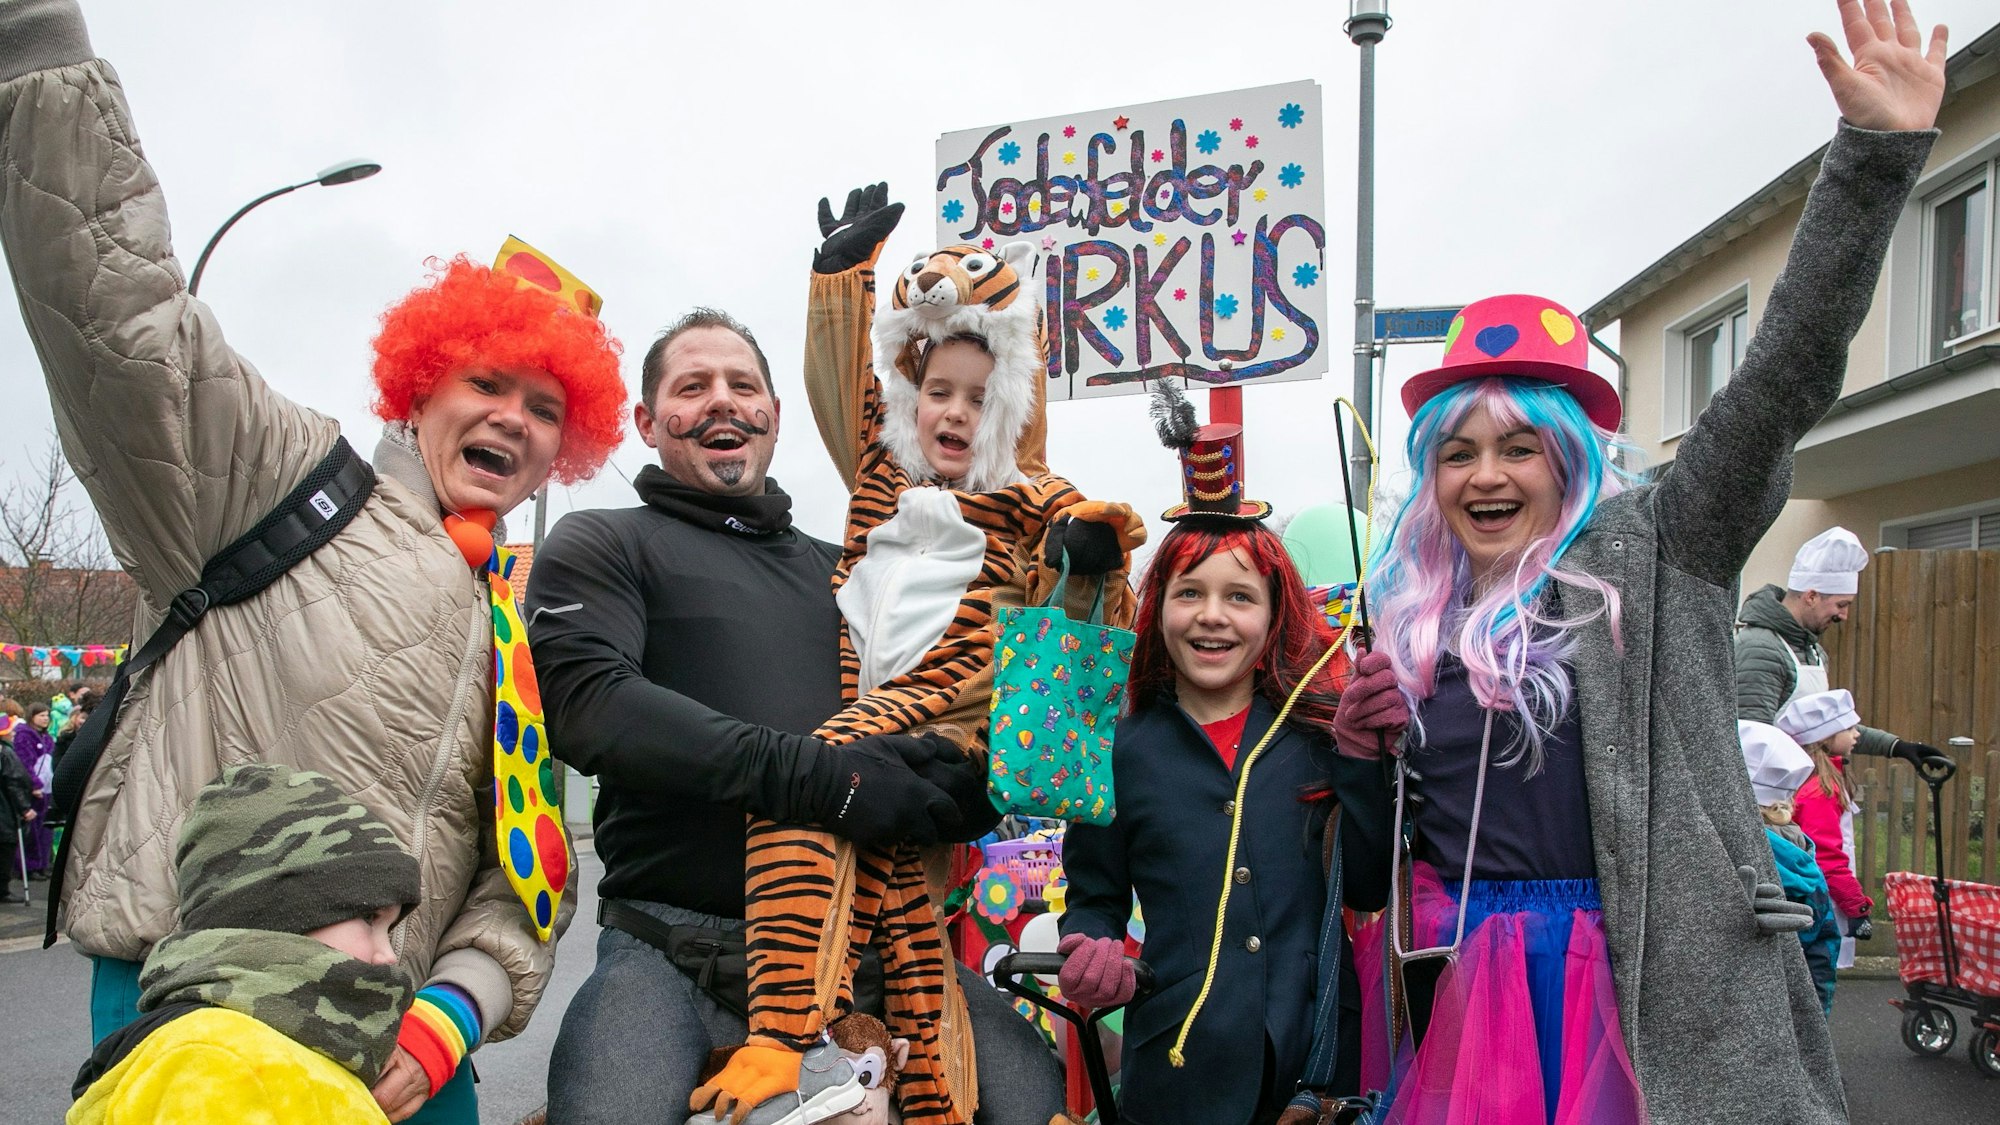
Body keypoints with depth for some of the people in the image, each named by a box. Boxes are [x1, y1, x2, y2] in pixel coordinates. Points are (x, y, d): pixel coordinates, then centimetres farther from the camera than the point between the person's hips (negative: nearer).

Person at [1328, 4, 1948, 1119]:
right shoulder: (1415, 621, 9)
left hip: (1663, 987, -3)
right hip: (1468, 989, 3)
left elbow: (1787, 376, -12)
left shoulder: (1651, 557, -1)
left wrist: (1880, 151, -17)